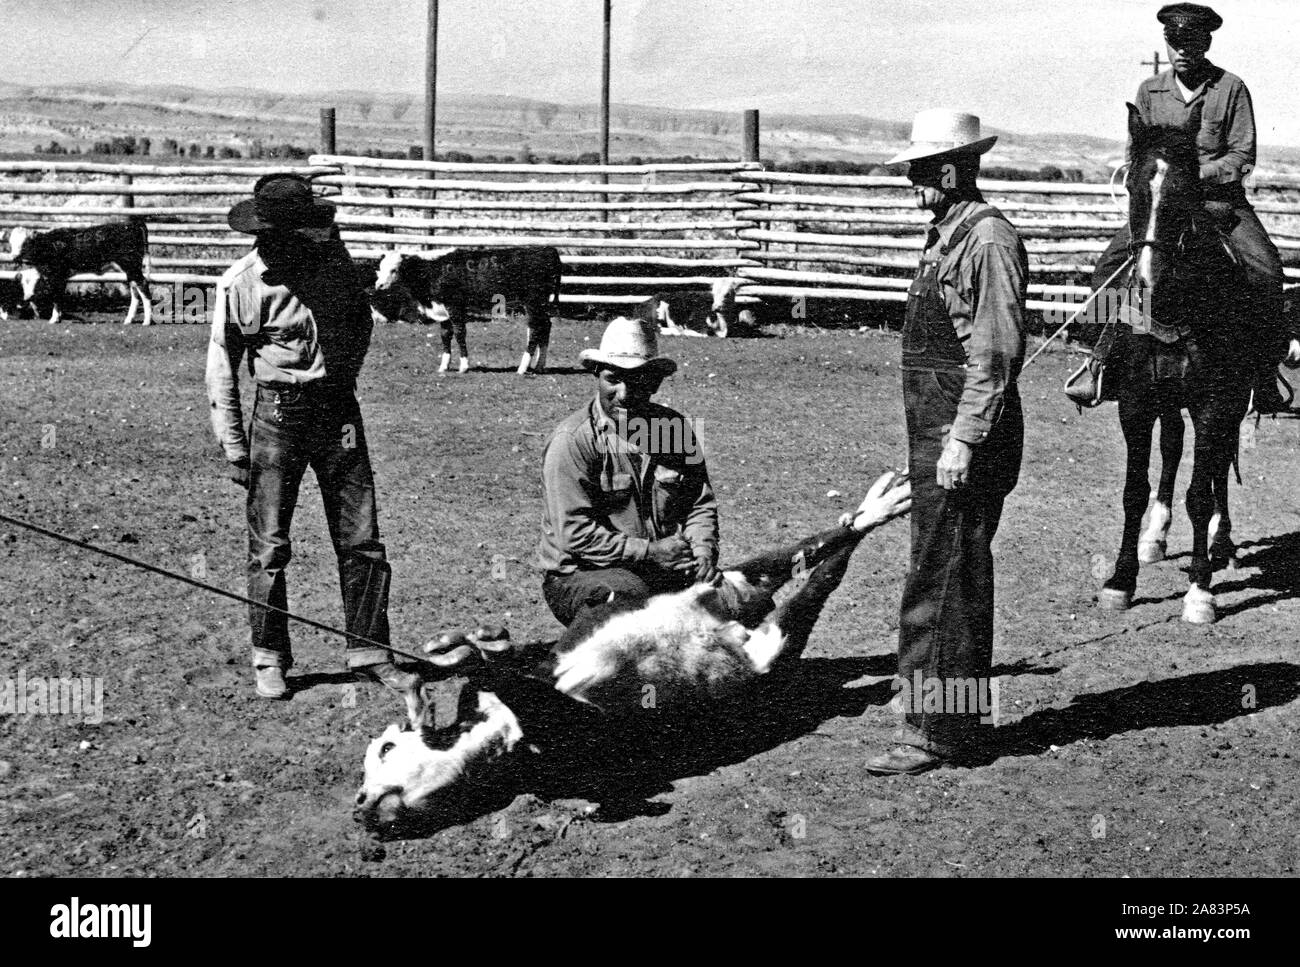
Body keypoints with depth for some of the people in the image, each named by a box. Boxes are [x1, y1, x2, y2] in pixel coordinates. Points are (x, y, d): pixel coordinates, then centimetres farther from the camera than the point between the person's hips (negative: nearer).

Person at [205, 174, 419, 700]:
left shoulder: (333, 258, 0)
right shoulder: (239, 284, -9)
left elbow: (360, 321, 19)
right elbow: (221, 367, -2)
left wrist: (343, 377, 10)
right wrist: (233, 447, -3)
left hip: (337, 409, 3)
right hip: (277, 414, -3)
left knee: (361, 541, 4)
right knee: (269, 546, 0)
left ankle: (369, 652, 13)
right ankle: (270, 659, 15)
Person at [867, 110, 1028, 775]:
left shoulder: (988, 240, -14)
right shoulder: (946, 235, 16)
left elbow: (995, 354, -20)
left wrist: (962, 441, -22)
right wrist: (937, 440, 18)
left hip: (965, 436, -10)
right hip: (933, 429, 10)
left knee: (941, 582, -6)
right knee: (955, 577, 15)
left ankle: (937, 729, 0)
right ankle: (948, 717, 23)